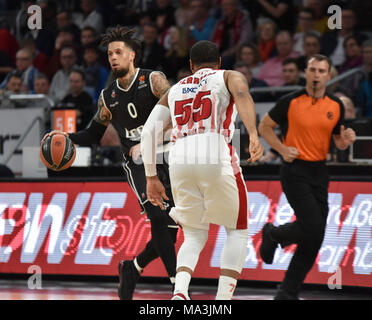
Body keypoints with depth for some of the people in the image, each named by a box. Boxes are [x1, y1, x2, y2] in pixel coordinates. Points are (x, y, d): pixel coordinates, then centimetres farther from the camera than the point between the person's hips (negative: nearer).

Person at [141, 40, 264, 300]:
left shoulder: (174, 90, 28)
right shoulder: (229, 77, 18)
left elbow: (148, 132, 18)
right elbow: (242, 95, -7)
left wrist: (152, 177, 23)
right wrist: (253, 135, -22)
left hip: (179, 162, 3)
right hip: (216, 158, -3)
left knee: (195, 235, 18)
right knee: (237, 230, 14)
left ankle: (179, 293, -9)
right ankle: (223, 301, 0)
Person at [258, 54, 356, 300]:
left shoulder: (336, 106, 6)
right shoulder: (290, 102, -5)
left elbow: (338, 141, 16)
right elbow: (264, 126, 5)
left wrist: (346, 140, -7)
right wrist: (282, 149, -10)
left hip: (319, 172, 5)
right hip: (295, 170, -5)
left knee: (314, 240, 2)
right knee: (312, 228, -18)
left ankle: (288, 292, 11)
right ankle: (273, 234, 12)